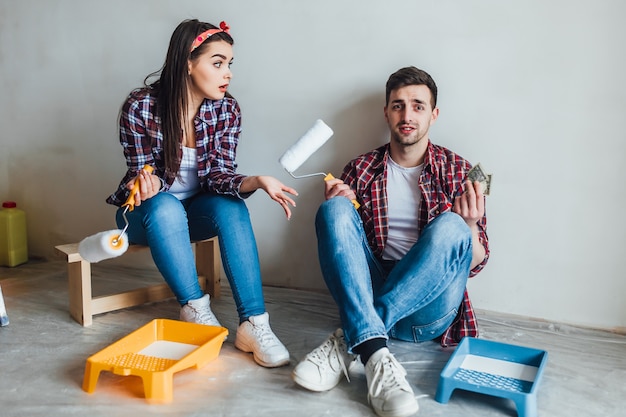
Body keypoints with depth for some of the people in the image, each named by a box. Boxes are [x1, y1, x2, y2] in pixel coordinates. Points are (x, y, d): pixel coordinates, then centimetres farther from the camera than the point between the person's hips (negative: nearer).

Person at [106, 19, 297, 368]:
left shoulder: (227, 109, -11)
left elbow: (219, 175, -17)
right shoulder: (141, 107, -19)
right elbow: (142, 173, -14)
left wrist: (256, 181, -39)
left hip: (195, 210, 3)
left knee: (231, 206, -29)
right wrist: (147, 183, -39)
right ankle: (196, 310, -21)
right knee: (165, 207, -36)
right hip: (147, 213, -2)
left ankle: (254, 323, -32)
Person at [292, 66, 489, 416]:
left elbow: (475, 264, 2)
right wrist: (339, 206, -11)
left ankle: (348, 343, -26)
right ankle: (375, 355, -35)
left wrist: (470, 226, -19)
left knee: (449, 227, -28)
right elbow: (338, 241, 9)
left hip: (429, 308, -1)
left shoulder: (458, 171, 5)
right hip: (366, 295, 2)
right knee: (334, 210, -19)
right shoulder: (361, 170, 9)